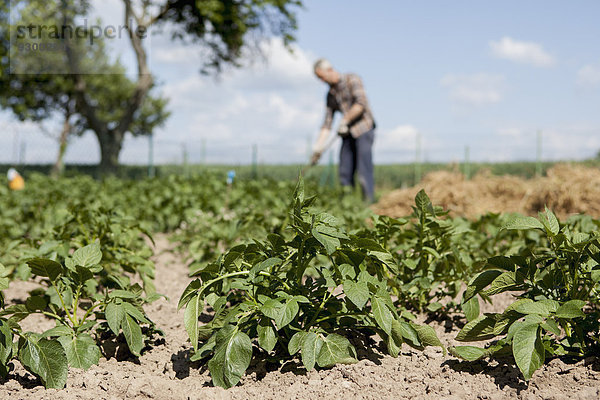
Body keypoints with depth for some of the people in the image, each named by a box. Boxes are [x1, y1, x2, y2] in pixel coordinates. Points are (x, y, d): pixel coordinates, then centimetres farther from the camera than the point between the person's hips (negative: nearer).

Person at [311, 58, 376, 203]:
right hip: (348, 134, 7)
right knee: (345, 174, 1)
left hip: (364, 129, -7)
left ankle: (369, 202, -14)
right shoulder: (331, 94, 15)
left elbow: (360, 103, -16)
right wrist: (318, 146, 4)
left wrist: (345, 120, -20)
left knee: (364, 172, -13)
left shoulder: (352, 79, -3)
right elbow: (327, 123, 12)